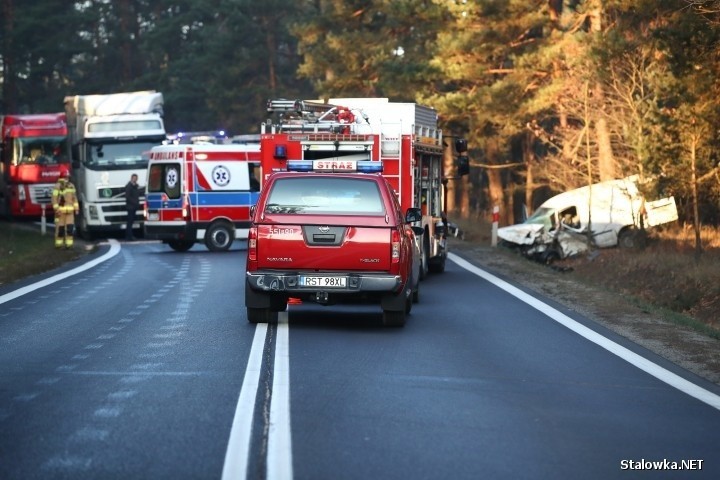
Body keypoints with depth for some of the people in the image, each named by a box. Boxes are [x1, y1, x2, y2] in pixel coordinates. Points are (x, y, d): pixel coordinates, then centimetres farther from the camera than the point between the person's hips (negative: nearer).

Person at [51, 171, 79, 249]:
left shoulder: (71, 186, 12)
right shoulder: (57, 186, -7)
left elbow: (74, 198, 15)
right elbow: (54, 198, -11)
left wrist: (76, 208, 9)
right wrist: (56, 209, -17)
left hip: (70, 211, 4)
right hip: (61, 211, -4)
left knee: (70, 227, -4)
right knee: (60, 228, 0)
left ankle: (69, 243, -1)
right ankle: (58, 243, 11)